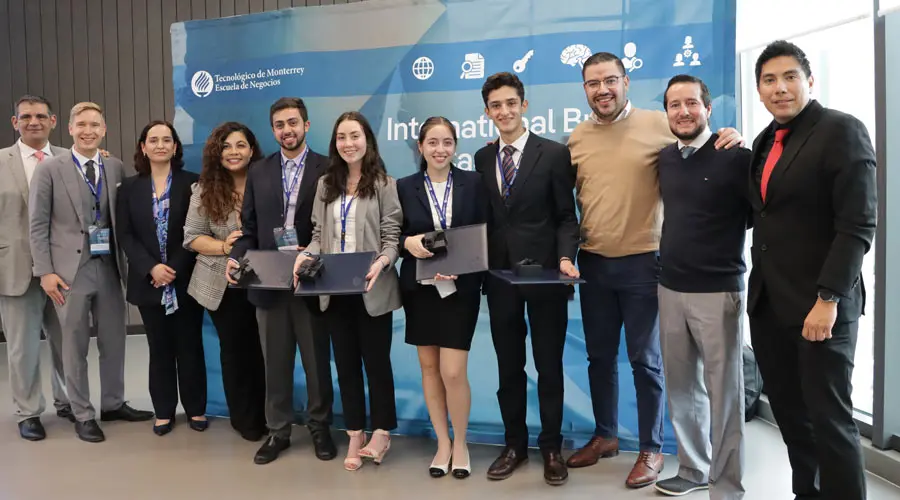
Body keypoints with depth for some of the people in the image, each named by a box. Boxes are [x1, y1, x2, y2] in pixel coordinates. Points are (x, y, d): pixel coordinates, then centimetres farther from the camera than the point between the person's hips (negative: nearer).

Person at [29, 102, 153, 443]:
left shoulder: (116, 168, 7)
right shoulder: (50, 169, -3)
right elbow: (38, 225, -4)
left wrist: (127, 262, 4)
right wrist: (45, 271, -10)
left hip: (108, 267, 4)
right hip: (71, 269, -3)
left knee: (114, 340, 12)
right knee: (75, 345, 5)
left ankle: (113, 404, 29)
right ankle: (83, 415, 18)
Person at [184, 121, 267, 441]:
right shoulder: (205, 190, -1)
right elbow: (192, 237, -1)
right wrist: (224, 247, -17)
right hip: (223, 284, 1)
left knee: (260, 349, 5)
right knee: (234, 350, 12)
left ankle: (261, 415, 25)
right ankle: (245, 419, 27)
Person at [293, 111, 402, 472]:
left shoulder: (383, 184, -3)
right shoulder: (326, 184, 11)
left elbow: (393, 236, -7)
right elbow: (319, 234, 10)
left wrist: (381, 262, -25)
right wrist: (306, 255, -10)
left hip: (371, 290, -4)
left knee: (376, 361, 7)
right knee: (346, 363, 12)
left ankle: (381, 434, 22)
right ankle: (355, 438, 24)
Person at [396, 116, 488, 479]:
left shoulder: (473, 183, 0)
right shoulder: (405, 187, 3)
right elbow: (395, 236, 5)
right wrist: (408, 242, -18)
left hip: (460, 288, -2)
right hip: (419, 288, 2)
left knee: (453, 371, -5)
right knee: (429, 367, 10)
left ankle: (460, 444, 18)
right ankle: (442, 443, 27)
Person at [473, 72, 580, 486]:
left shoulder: (554, 153, -3)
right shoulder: (482, 158, 9)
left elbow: (566, 216, -4)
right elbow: (483, 217, 9)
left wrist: (565, 258, -19)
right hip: (499, 275, 4)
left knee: (548, 365, 7)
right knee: (508, 367, 12)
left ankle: (551, 448, 23)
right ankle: (515, 445, 27)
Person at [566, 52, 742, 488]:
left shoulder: (658, 124, -6)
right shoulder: (576, 139, 6)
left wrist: (729, 141, -21)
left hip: (642, 261, -4)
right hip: (592, 263, 4)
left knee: (645, 360, 5)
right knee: (599, 355, 15)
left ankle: (651, 449, 21)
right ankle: (604, 436, 33)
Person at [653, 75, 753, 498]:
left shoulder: (735, 156, -11)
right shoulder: (664, 158, 8)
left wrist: (725, 230, -9)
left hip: (717, 290, -6)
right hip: (670, 288, 6)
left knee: (722, 391, 3)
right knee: (681, 387, 15)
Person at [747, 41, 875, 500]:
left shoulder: (842, 130, -7)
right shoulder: (766, 141, 14)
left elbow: (858, 225, -15)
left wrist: (828, 298, -21)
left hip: (819, 302, -6)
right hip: (768, 300, 7)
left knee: (829, 416, 0)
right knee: (789, 411, 13)